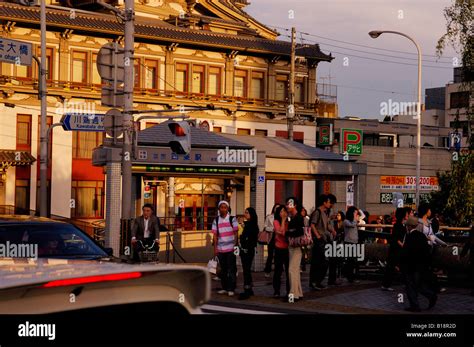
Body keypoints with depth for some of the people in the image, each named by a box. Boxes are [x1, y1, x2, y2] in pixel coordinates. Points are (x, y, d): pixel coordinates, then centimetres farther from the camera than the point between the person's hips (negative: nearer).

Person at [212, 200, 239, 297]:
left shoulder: (232, 219, 1)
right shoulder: (216, 220, 8)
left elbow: (235, 233, 1)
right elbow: (215, 235, 9)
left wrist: (235, 245, -5)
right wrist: (215, 248, 5)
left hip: (230, 248, -3)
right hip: (220, 248, 3)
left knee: (231, 269, -3)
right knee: (223, 269, 10)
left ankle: (231, 289, 1)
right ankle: (224, 288, 19)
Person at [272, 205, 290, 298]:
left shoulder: (289, 222, 9)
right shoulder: (276, 221, -2)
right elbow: (281, 231, -17)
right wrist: (283, 220, -11)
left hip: (288, 248, 3)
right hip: (279, 248, -3)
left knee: (289, 271, 3)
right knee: (278, 270, 2)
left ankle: (289, 291, 9)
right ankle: (276, 291, 8)